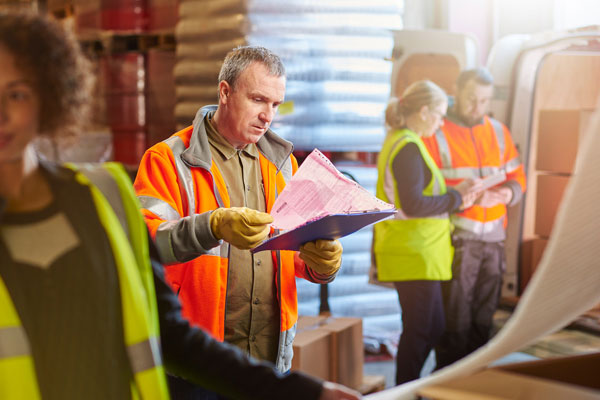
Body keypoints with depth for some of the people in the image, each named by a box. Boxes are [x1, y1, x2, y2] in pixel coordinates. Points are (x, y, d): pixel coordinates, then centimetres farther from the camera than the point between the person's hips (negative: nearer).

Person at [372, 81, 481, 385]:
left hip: (416, 253, 10)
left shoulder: (397, 142, 16)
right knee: (418, 331, -2)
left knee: (433, 328, 17)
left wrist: (454, 197, 8)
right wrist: (456, 197, -12)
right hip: (415, 254, -10)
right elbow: (413, 205, -23)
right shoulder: (408, 148, -16)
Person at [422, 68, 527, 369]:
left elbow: (516, 176, 19)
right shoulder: (435, 134, -4)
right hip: (456, 240, -5)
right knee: (455, 320, -4)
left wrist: (509, 193, -5)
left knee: (483, 318, 10)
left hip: (493, 239, 5)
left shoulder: (498, 132, 14)